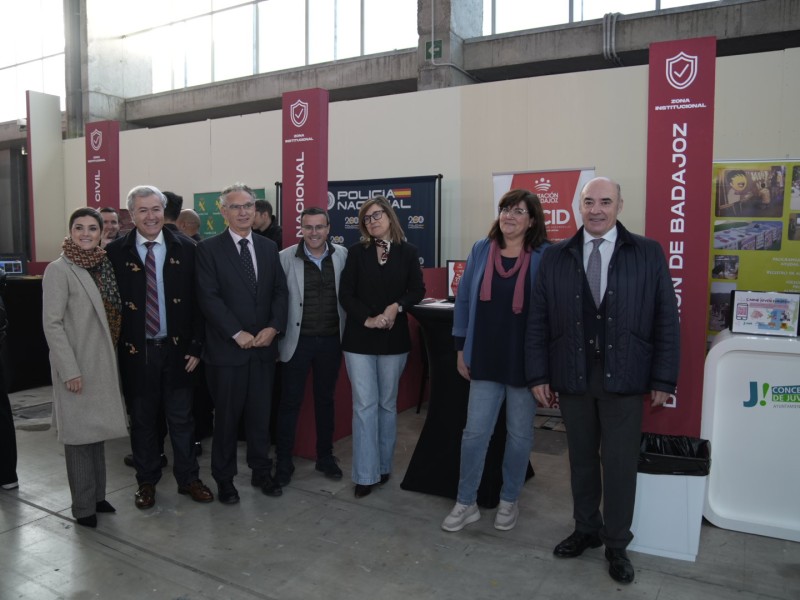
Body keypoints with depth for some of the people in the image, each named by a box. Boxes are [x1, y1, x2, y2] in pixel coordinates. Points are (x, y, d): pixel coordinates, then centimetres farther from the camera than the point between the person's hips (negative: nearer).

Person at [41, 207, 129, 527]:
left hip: (103, 363, 7)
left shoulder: (104, 265, 8)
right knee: (79, 434, 3)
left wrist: (111, 358, 7)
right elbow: (51, 324, -15)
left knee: (96, 429, 15)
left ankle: (97, 495, 28)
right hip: (76, 365, -6)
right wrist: (70, 370, -19)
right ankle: (83, 506, 17)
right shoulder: (59, 269, -11)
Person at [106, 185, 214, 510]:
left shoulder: (185, 248, -2)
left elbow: (198, 300, 0)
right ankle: (146, 481, 31)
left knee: (181, 418, 11)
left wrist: (195, 345, -3)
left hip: (176, 348, 1)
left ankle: (188, 478, 28)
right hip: (136, 351, 0)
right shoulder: (115, 252, -4)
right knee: (142, 420, 13)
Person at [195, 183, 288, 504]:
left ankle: (261, 471, 28)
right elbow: (208, 297, -11)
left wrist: (274, 327, -8)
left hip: (264, 345, 4)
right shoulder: (209, 248, -4)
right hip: (227, 347, -3)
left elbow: (281, 291, 7)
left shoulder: (269, 247, 10)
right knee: (226, 417, 8)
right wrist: (238, 334, -16)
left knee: (261, 414, 12)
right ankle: (224, 478, 24)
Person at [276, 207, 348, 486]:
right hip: (297, 341, -2)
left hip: (331, 340, 2)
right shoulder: (286, 257, -7)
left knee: (325, 400, 16)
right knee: (290, 402, 8)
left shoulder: (342, 255, -1)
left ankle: (325, 457, 31)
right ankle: (284, 462, 22)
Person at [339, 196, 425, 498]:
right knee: (364, 405, -1)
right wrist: (368, 319, -16)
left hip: (394, 339, 1)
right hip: (359, 338, 0)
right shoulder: (356, 252, 1)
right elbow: (345, 295, -3)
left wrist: (396, 307, -16)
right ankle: (366, 474, 7)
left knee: (387, 404, 11)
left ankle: (384, 466, 25)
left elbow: (417, 290, 3)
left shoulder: (408, 252, 1)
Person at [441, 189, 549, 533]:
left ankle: (509, 501, 31)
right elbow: (464, 299, 6)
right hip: (486, 359, 2)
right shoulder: (481, 251, 2)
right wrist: (461, 349, 5)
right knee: (475, 431, 5)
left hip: (526, 361, -2)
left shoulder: (545, 257, -7)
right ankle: (466, 502, 21)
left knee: (520, 434, 12)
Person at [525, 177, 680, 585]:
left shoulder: (648, 254, -1)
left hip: (623, 379, -1)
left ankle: (617, 545, 26)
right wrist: (538, 375, 0)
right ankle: (586, 530, 34)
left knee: (620, 465, 7)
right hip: (572, 378, 2)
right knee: (581, 460, 14)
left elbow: (666, 321, -1)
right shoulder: (554, 258, 3)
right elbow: (538, 321, 3)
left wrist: (663, 379, -3)